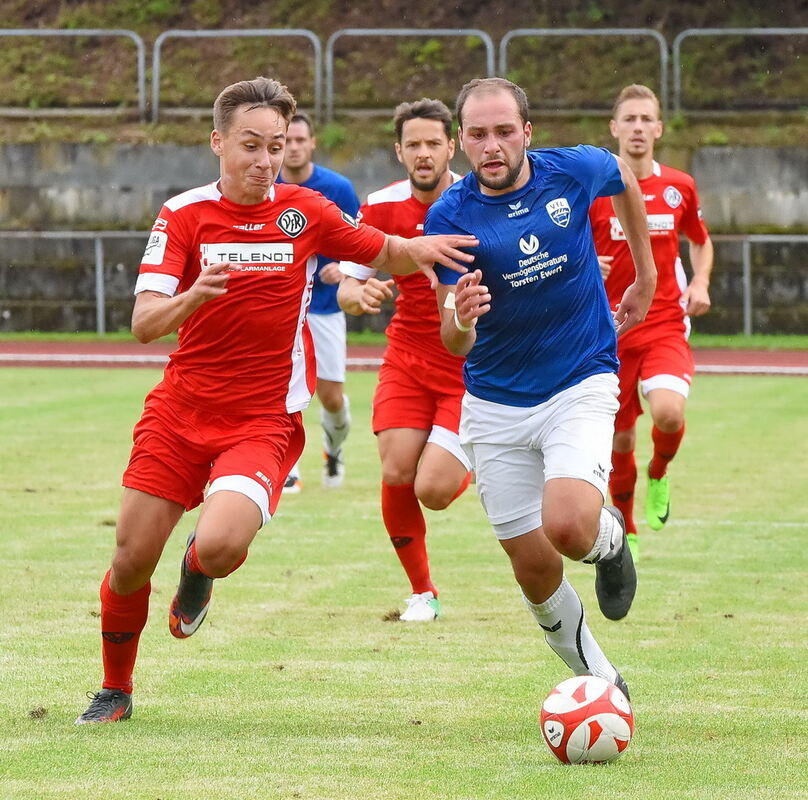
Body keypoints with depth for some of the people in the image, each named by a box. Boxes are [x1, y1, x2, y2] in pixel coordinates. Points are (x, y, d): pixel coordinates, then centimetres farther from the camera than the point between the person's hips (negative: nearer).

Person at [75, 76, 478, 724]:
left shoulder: (305, 211, -2)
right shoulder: (184, 215, -3)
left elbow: (385, 254, 12)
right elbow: (145, 324, -12)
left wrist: (420, 250, -12)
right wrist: (194, 295, -33)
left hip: (265, 421, -1)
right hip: (180, 411, 1)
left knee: (220, 545, -26)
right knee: (131, 561, 0)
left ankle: (201, 568, 14)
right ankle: (115, 690, 26)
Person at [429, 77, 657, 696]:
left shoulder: (575, 171, -10)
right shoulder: (450, 217, -12)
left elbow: (625, 179, 16)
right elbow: (454, 343, -15)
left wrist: (646, 277, 21)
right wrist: (461, 321, -39)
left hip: (581, 385, -1)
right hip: (496, 405, 2)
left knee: (568, 527, -26)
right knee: (534, 566, 3)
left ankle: (611, 540, 11)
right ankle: (600, 681, 25)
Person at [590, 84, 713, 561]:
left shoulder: (680, 187, 4)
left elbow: (701, 241, 21)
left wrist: (700, 283, 2)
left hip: (666, 325, 0)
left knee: (668, 411, -26)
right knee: (620, 442, 4)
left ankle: (659, 475, 8)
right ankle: (625, 531, 29)